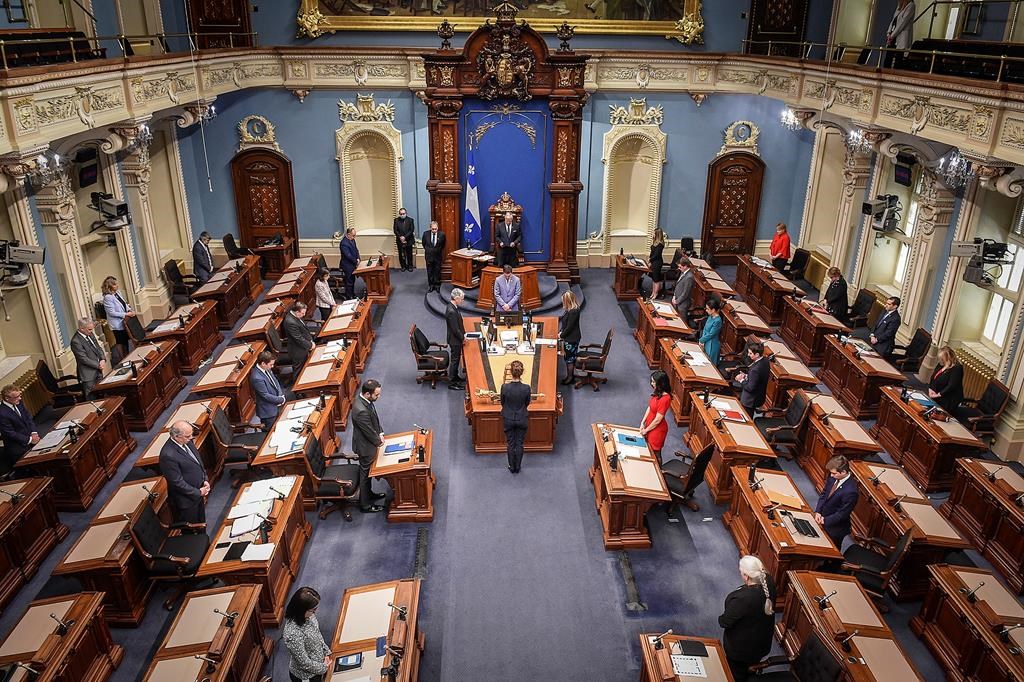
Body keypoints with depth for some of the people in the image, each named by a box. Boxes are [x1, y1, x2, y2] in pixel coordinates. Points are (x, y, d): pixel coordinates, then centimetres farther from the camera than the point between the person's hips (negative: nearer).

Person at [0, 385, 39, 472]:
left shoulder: (18, 403, -1)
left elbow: (29, 418, 7)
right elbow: (10, 433, -17)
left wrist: (34, 433, -6)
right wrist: (29, 439, -17)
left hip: (31, 437, 7)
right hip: (19, 447, -7)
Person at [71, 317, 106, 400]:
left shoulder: (90, 334, 5)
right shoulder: (76, 341, -20)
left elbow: (98, 348, 12)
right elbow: (84, 359, -20)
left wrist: (103, 359, -6)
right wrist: (98, 365, -16)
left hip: (98, 372, 8)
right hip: (88, 375, -8)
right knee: (92, 400, -2)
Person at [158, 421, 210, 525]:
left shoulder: (187, 442, -7)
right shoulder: (168, 455, -32)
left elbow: (198, 461, 9)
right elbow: (177, 483, -25)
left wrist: (205, 480, 0)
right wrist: (198, 492, -17)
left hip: (199, 491, 8)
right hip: (186, 500, -8)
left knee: (201, 523, 28)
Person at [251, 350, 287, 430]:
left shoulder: (267, 369, -5)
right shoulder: (257, 378, -31)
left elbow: (275, 381, 7)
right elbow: (266, 396, -25)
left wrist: (281, 396, -9)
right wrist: (281, 399, -15)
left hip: (276, 406, 8)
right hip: (268, 411, -8)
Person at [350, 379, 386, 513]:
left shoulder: (364, 400, -8)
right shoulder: (361, 411, -38)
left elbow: (375, 418, 8)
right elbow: (369, 432, -25)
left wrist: (380, 433, 1)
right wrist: (378, 442, -8)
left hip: (369, 442, 9)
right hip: (365, 446, -9)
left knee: (367, 472, 27)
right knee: (365, 474, 10)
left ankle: (368, 493, 48)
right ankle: (365, 505, 28)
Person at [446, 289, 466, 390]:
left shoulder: (452, 306, 1)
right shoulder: (451, 311, -30)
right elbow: (455, 329, -26)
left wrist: (463, 334, 8)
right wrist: (463, 337, -12)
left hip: (456, 338, 9)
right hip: (455, 340, -9)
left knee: (456, 359, 23)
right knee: (454, 360, 3)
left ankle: (455, 377, 40)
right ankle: (452, 383, 15)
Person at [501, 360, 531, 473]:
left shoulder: (505, 387, -22)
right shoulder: (526, 388, -21)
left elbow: (502, 403, -5)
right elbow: (527, 403, -3)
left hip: (508, 419, 0)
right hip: (522, 419, 0)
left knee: (511, 444, 17)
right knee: (519, 444, 17)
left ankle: (512, 467, 28)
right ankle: (518, 467, 28)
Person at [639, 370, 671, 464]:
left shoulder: (665, 399, -31)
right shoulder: (657, 393, -4)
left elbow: (657, 420, -25)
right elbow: (649, 407, 6)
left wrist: (646, 430, -13)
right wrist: (642, 423, 0)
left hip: (657, 429, -8)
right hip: (650, 426, 8)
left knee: (656, 454, 12)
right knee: (649, 450, 23)